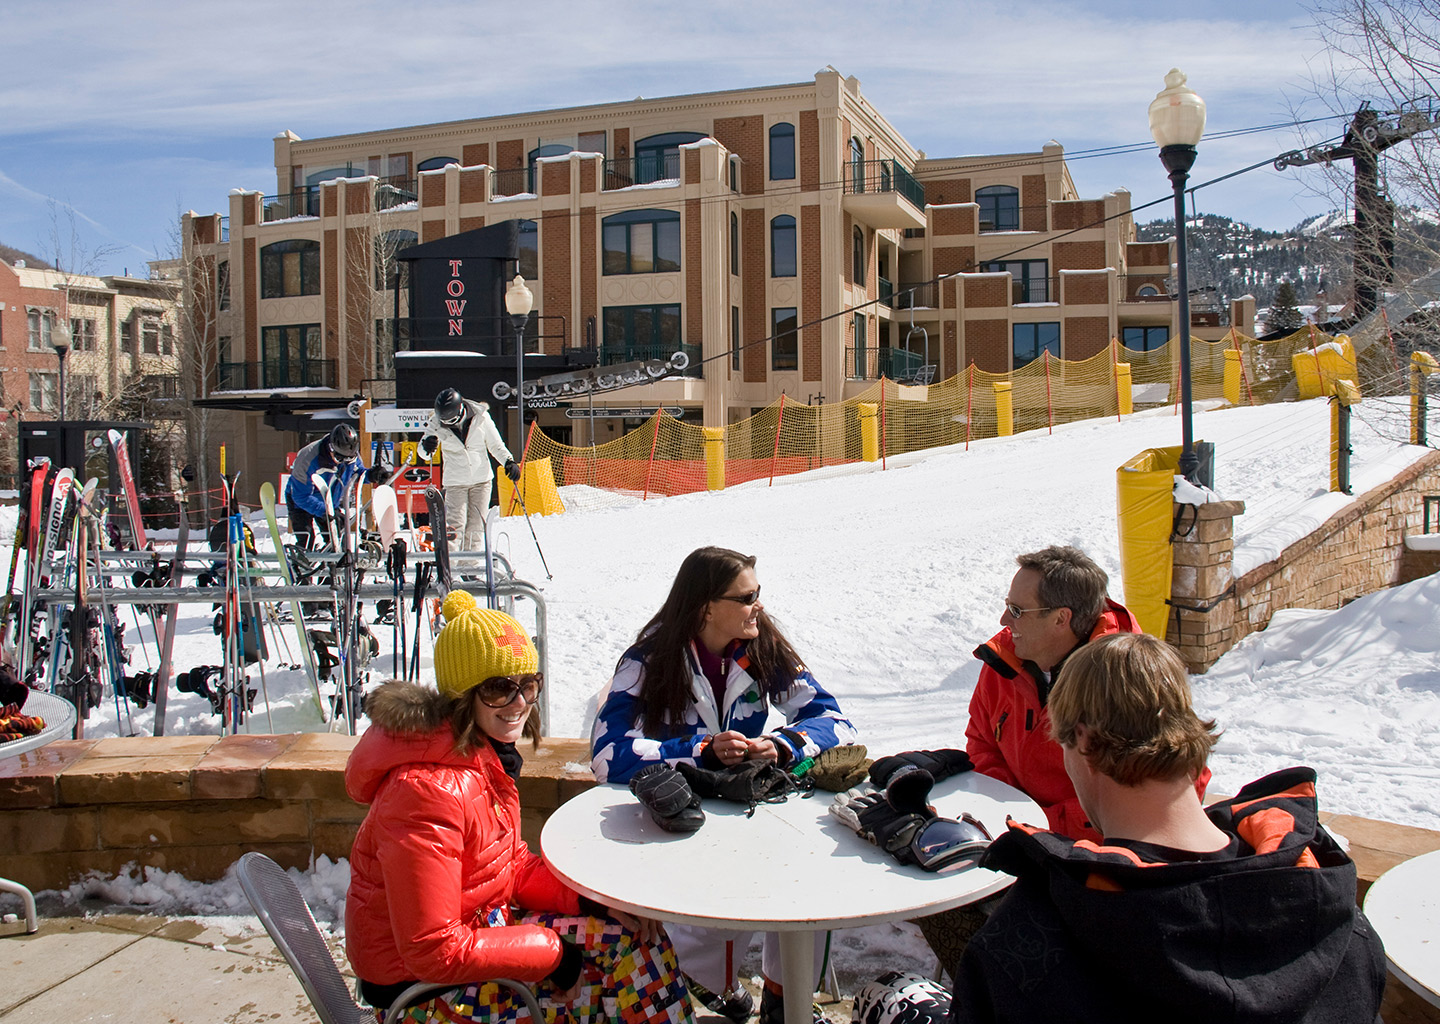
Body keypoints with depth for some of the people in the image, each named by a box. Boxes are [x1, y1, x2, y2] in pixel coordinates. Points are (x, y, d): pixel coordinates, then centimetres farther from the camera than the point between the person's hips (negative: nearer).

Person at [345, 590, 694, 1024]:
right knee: (622, 944, -10)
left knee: (631, 931, 3)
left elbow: (514, 866, 8)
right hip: (422, 987, -8)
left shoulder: (487, 753, 0)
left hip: (479, 928, 9)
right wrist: (555, 954, -20)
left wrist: (590, 898, -8)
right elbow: (434, 951, -26)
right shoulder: (428, 789, -28)